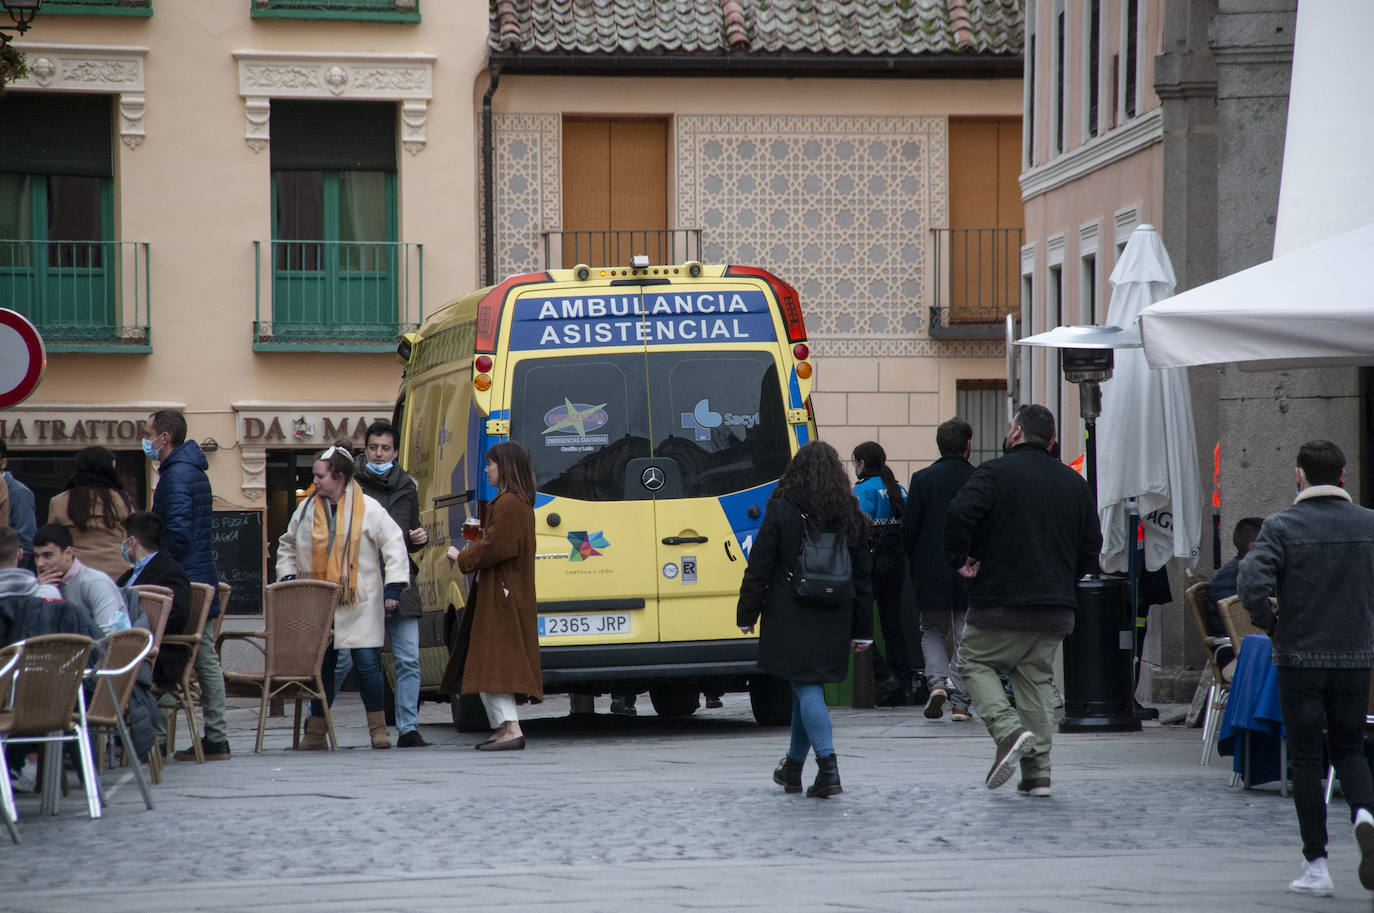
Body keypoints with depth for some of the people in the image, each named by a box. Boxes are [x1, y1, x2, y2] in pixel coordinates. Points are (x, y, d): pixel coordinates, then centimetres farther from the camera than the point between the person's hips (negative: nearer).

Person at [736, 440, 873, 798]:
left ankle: (828, 768, -20)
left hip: (790, 619, -5)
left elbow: (759, 567, -6)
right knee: (807, 688, 17)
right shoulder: (850, 516, 5)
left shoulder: (781, 511, -7)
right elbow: (862, 574, 9)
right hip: (833, 620, 5)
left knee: (807, 689, -6)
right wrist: (862, 630, 15)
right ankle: (793, 768, 29)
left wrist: (747, 614, 4)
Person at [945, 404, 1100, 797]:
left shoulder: (995, 472, -6)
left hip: (1000, 602, -5)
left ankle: (1009, 731, -14)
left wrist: (959, 558, -7)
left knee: (973, 662, 9)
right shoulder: (1074, 483, 11)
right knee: (1037, 677, 11)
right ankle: (1037, 773, 5)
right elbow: (1091, 547, 13)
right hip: (1056, 608, 5)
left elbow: (960, 513, -21)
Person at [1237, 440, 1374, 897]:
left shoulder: (1282, 526, -9)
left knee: (1306, 761, 6)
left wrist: (1269, 624, -4)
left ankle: (1316, 867, 5)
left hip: (1299, 658, -2)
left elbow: (1252, 583, -22)